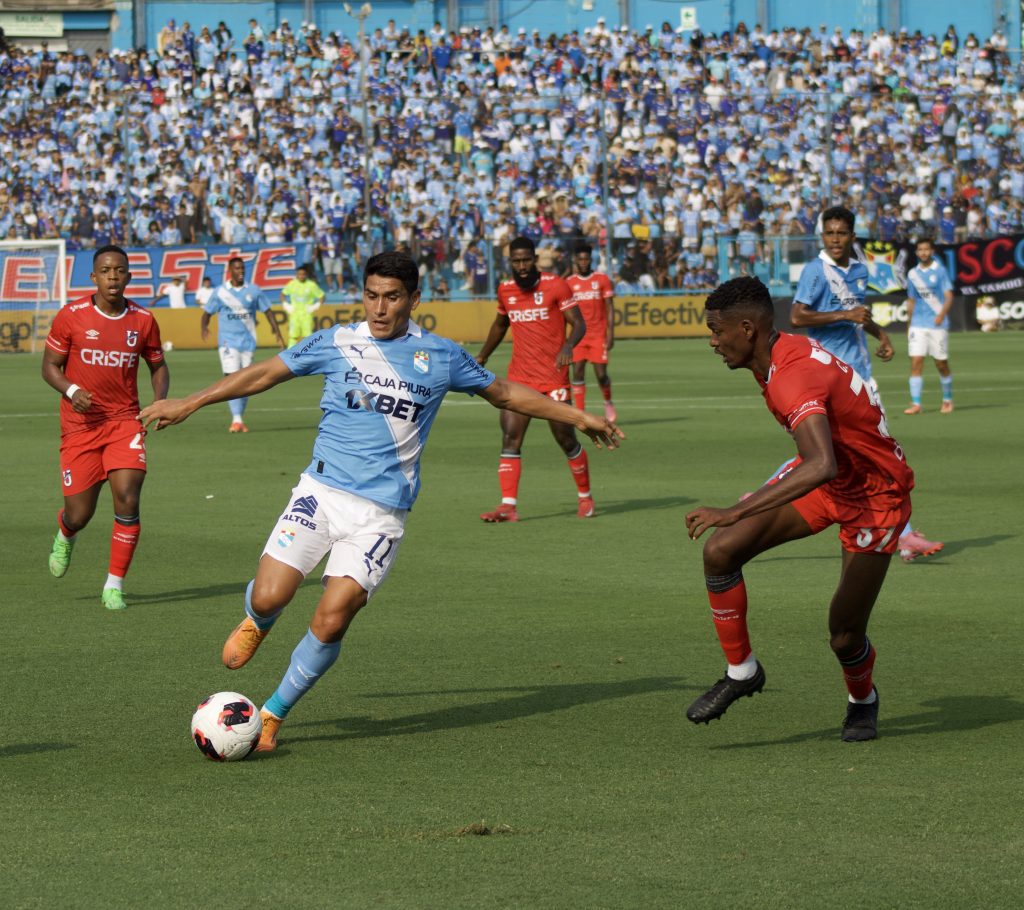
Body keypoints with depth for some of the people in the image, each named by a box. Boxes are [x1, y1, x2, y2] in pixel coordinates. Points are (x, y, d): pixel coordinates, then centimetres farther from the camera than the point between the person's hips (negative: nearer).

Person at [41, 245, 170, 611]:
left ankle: (115, 586, -2)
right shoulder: (71, 316, -6)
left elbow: (158, 365, 15)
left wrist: (160, 402, -4)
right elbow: (50, 365, 2)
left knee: (127, 499, -16)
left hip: (125, 420, 1)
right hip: (80, 424, -1)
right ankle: (65, 535, 40)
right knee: (80, 514, -1)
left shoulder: (143, 320, 0)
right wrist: (71, 391, -18)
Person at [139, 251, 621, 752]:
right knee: (268, 597, -14)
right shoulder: (336, 343, 3)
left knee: (330, 622, -13)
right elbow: (264, 373, 11)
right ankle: (256, 624, 26)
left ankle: (273, 714, 9)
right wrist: (188, 404, 11)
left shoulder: (440, 355, 4)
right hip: (321, 491, 1)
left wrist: (580, 417, 21)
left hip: (381, 513, -1)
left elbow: (505, 393, 18)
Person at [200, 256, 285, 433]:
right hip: (228, 342, -3)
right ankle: (236, 420, -20)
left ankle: (240, 419, 17)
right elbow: (207, 312, 0)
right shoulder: (220, 292, -1)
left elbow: (267, 311, 10)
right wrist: (203, 327, -20)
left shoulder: (253, 291, 4)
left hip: (248, 342, 3)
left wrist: (277, 332, 3)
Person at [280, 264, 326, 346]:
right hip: (294, 314, 1)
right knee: (293, 336, -2)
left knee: (307, 335, -4)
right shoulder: (292, 284, 1)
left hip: (307, 313, -1)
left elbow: (321, 296, 4)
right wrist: (286, 305, 4)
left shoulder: (311, 285, -4)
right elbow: (283, 294, 14)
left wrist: (316, 306, -5)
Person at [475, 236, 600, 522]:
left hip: (553, 377, -4)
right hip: (519, 377, 4)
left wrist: (568, 346, -30)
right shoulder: (505, 290, 8)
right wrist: (483, 356, 30)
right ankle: (508, 506, -11)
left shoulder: (556, 286, -7)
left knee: (566, 440, 2)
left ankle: (585, 497, 22)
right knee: (510, 439, -9)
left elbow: (578, 323, -11)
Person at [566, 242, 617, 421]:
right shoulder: (569, 282, 4)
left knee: (601, 374, -3)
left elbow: (610, 308, 0)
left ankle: (608, 402, 25)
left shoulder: (602, 279, 1)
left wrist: (611, 333, -8)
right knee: (578, 372, -7)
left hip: (598, 335, -1)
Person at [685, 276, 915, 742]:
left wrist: (734, 513, -51)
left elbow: (822, 467, -49)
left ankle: (862, 700, 30)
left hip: (873, 495, -8)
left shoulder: (795, 378, -34)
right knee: (720, 551, -11)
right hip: (828, 476, 8)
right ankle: (741, 670, 5)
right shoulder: (783, 350, -6)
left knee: (844, 636, -5)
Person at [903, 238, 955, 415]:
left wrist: (942, 314, -25)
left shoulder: (940, 271, -2)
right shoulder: (912, 274, 11)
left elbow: (949, 296, -9)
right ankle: (916, 404, -10)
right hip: (917, 325, 3)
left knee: (941, 364, 5)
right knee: (916, 362, -9)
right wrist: (909, 325, 20)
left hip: (938, 324, -3)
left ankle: (947, 400, 23)